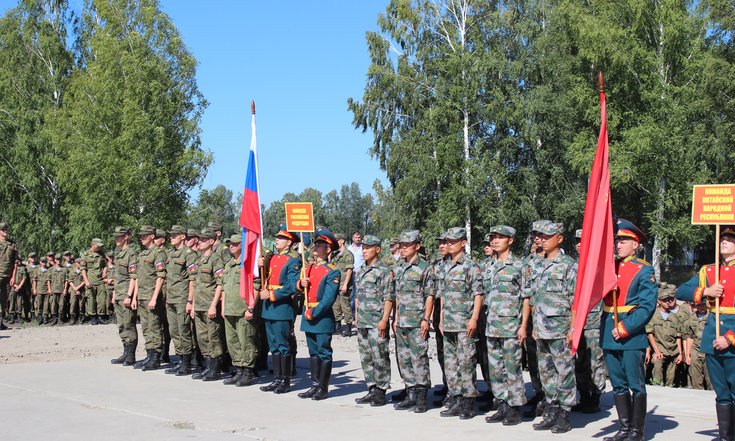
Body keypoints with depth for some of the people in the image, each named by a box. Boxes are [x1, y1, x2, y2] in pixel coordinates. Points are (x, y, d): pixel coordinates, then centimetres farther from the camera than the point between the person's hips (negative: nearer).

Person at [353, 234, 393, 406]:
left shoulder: (384, 271, -8)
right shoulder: (360, 271, 15)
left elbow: (388, 298, -11)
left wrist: (384, 320, -16)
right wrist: (356, 316, 17)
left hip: (377, 323, -8)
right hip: (362, 322, 8)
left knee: (380, 358, -3)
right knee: (366, 358, 11)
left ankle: (381, 392, 4)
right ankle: (372, 390, 19)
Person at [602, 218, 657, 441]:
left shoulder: (644, 270, -4)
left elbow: (647, 306, -11)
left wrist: (625, 328, -17)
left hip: (632, 335, -6)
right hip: (609, 335, 6)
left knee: (636, 385, 1)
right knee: (618, 385, 11)